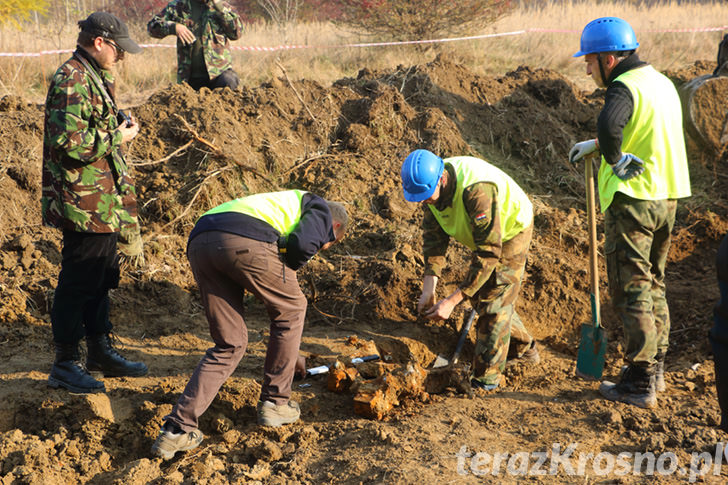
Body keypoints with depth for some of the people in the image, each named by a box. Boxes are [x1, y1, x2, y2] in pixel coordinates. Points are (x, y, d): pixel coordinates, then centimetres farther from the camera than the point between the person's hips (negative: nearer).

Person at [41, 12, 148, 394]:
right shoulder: (72, 81, -17)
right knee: (78, 283, -3)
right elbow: (70, 144, -27)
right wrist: (118, 136, -15)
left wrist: (118, 124, 11)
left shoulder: (94, 78, 16)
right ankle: (64, 365, 6)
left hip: (104, 202, 10)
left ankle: (100, 352, 29)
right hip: (85, 204, -10)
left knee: (100, 280, 18)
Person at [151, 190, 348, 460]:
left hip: (199, 245, 8)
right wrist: (286, 274, 17)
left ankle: (177, 429, 4)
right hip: (246, 243, -8)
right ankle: (275, 403, 24)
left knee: (229, 346, 15)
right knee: (291, 309, 19)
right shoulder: (320, 210, 21)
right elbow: (303, 244, -3)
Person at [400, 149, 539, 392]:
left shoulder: (476, 190, -44)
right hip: (481, 233, 8)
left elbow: (488, 253, -41)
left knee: (493, 301, -9)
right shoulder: (430, 184, -20)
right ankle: (524, 348, 38)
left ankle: (486, 379, 2)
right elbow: (434, 237, -12)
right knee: (478, 296, 17)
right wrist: (428, 289, -22)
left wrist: (452, 301, -41)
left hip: (511, 229, -8)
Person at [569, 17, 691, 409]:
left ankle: (640, 383, 2)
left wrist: (616, 159, -20)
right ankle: (655, 369, 26)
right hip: (666, 197, 9)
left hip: (632, 200, -9)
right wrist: (597, 145, 25)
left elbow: (609, 124, -37)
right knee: (653, 285, 18)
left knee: (631, 290, -2)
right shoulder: (662, 83, 14)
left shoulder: (625, 87, -15)